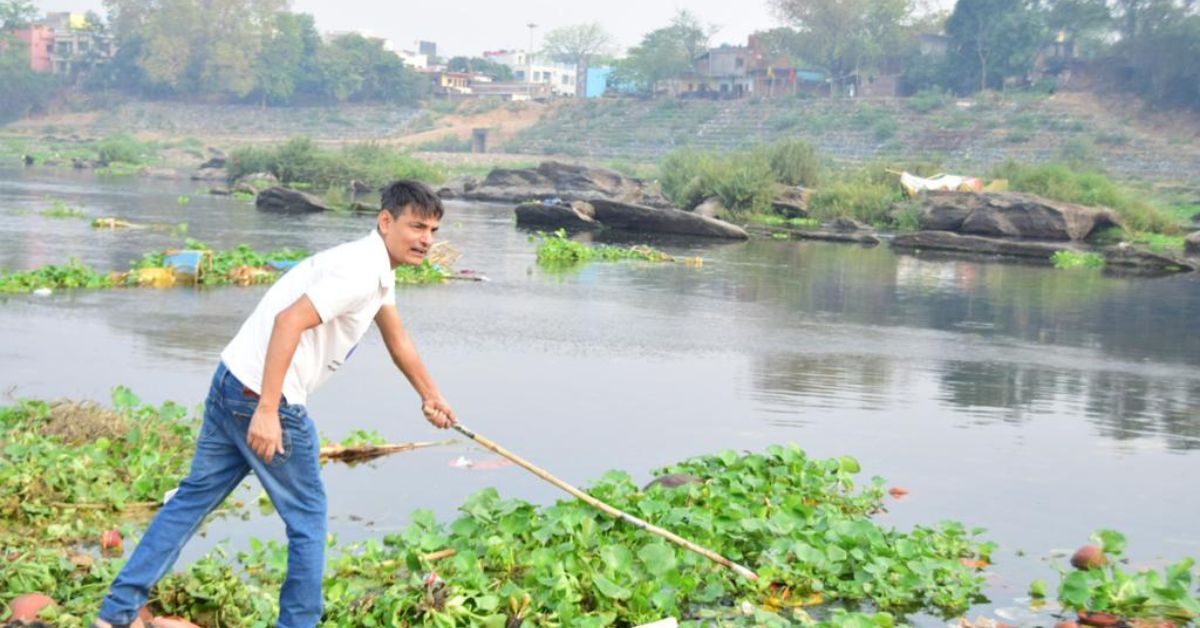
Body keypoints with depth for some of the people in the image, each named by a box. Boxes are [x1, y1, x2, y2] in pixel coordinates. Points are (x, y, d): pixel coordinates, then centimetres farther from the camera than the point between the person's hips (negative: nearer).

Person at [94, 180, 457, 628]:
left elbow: (398, 340, 32)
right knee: (307, 515, 6)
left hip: (232, 384, 10)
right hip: (262, 398, -10)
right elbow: (289, 320, -26)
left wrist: (431, 397, 44)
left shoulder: (378, 271, 17)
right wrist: (267, 411, -30)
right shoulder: (360, 272, -15)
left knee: (194, 497, 14)